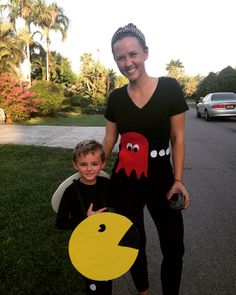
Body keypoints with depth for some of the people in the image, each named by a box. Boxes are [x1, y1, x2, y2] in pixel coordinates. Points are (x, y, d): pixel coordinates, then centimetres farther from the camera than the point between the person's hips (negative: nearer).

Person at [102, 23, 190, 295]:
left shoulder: (169, 88, -9)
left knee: (173, 248, 6)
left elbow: (177, 138, -6)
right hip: (123, 181, 3)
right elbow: (109, 140, 6)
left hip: (160, 178, -2)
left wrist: (178, 179, -13)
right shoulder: (115, 98, -1)